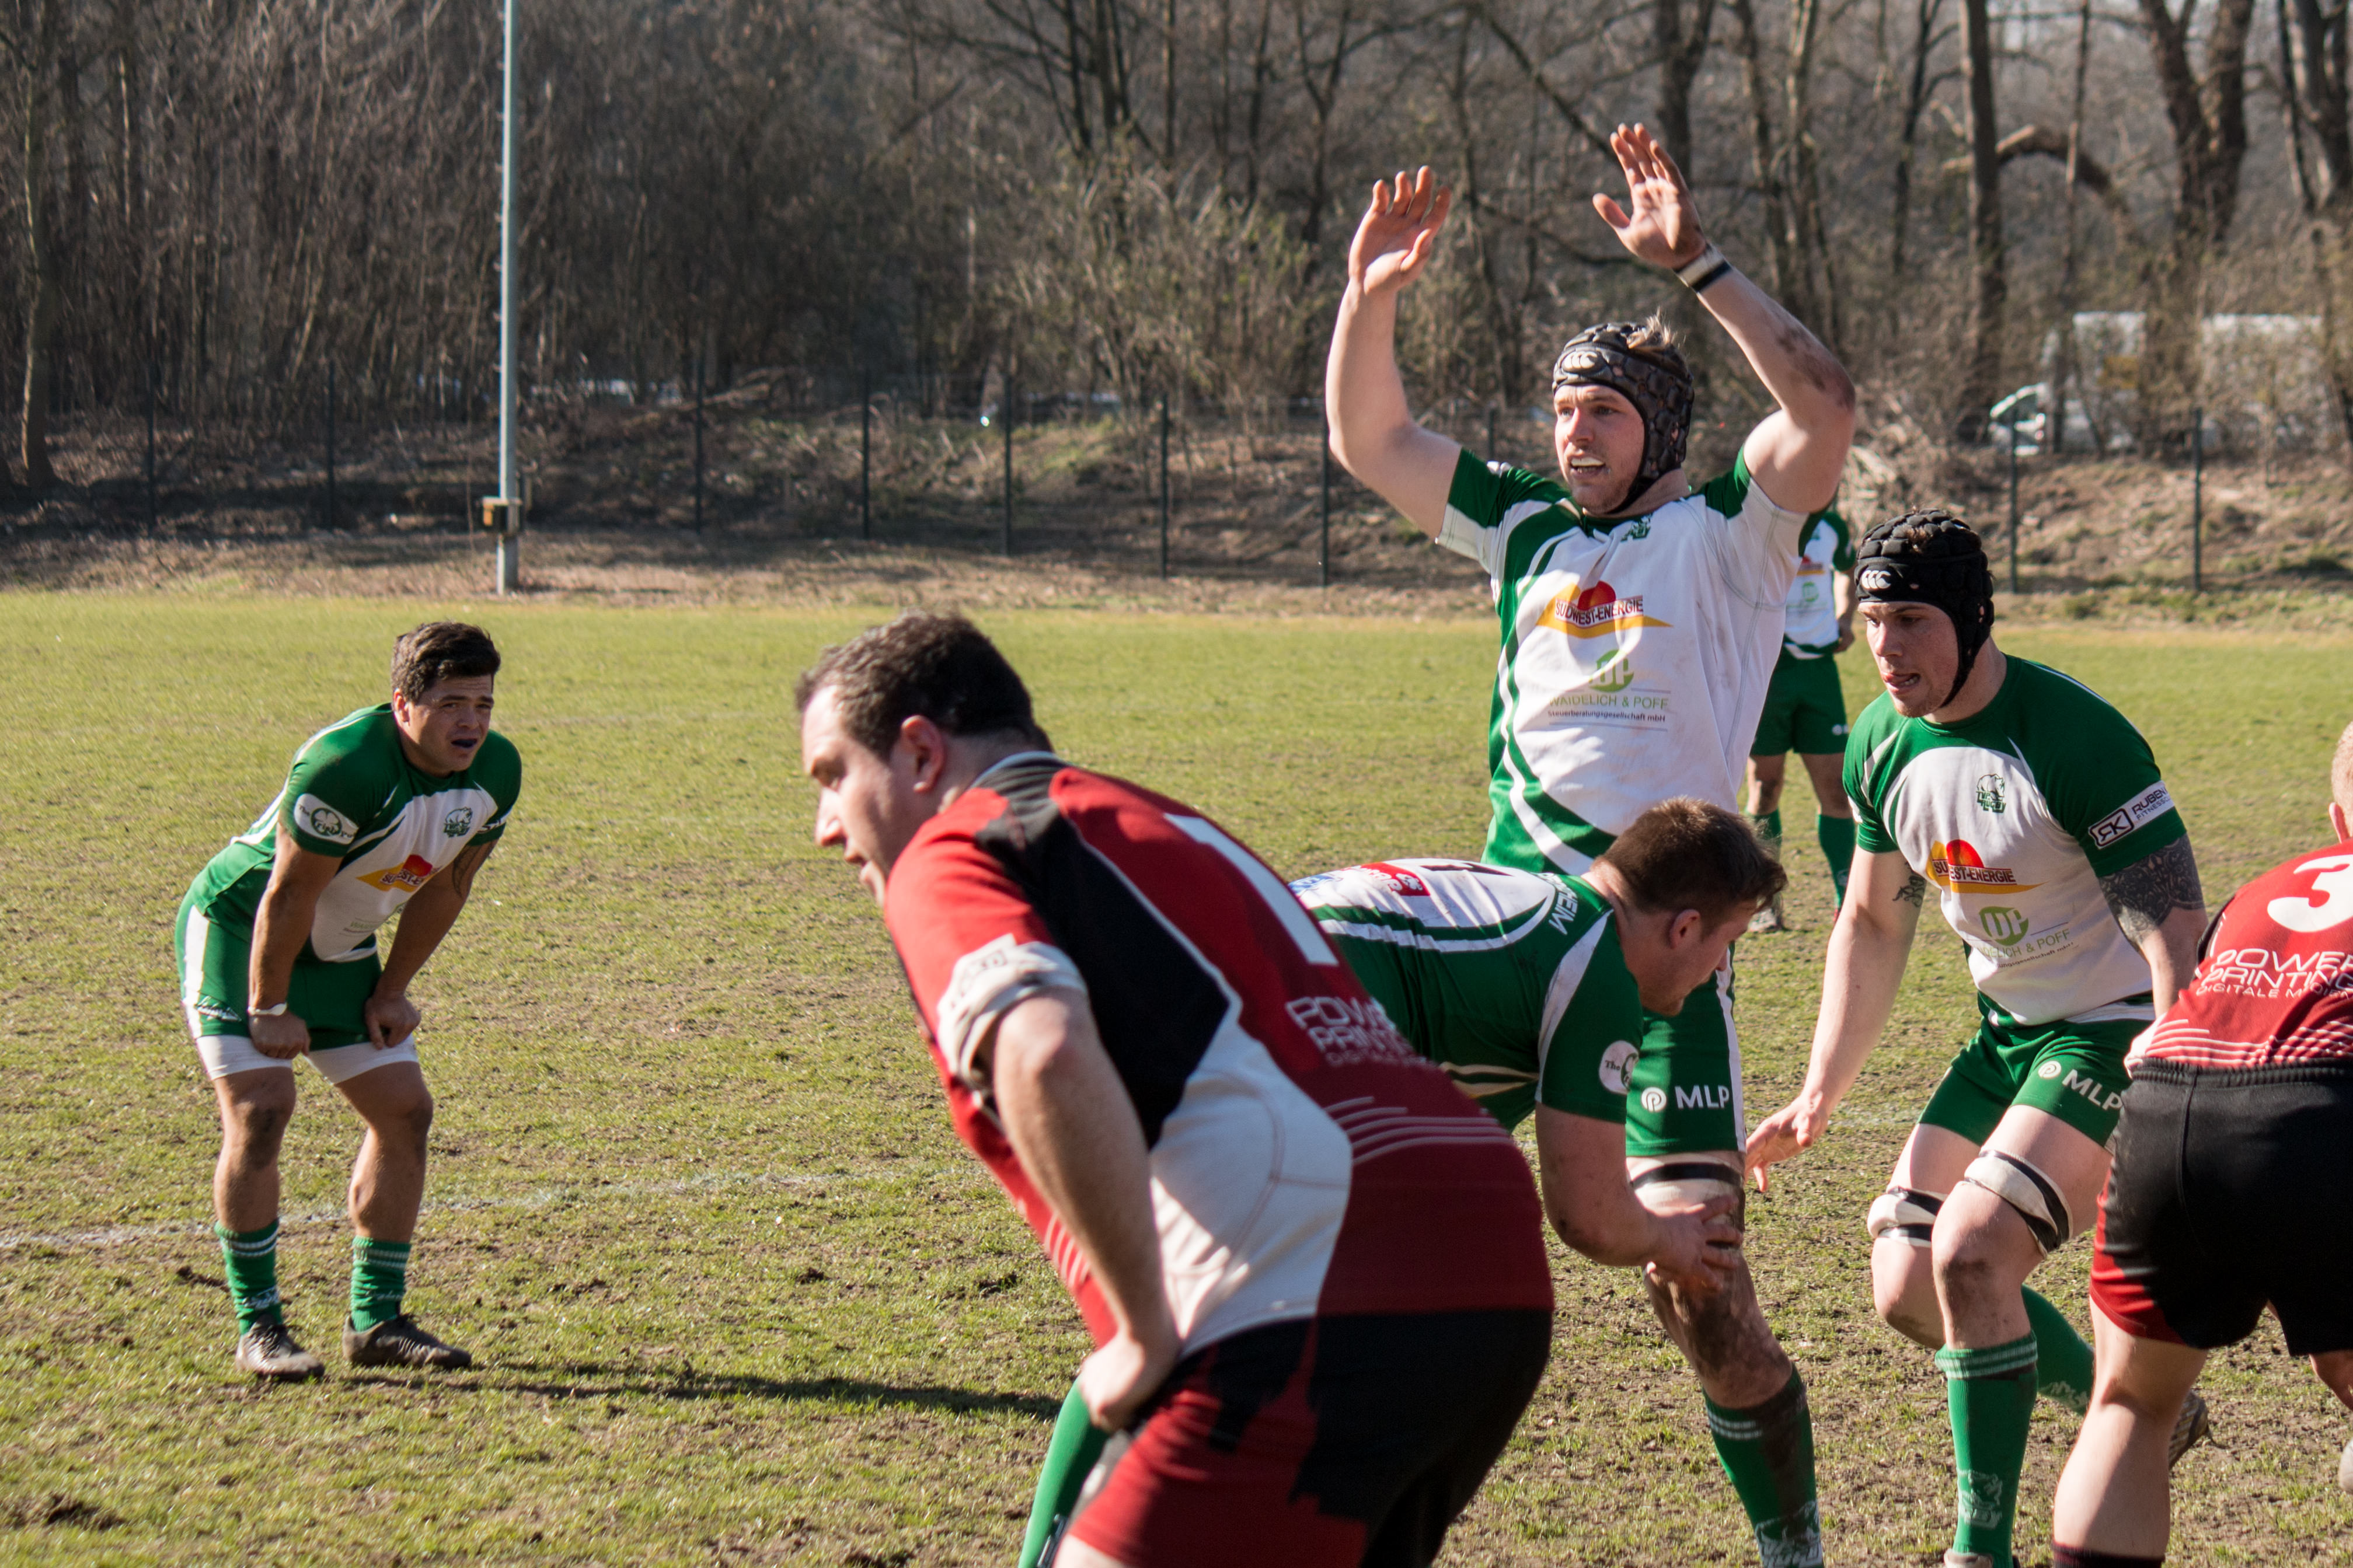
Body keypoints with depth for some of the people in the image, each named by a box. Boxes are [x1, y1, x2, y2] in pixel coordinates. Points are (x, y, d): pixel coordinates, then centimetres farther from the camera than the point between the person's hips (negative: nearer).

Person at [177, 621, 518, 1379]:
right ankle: (258, 1326, -10)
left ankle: (376, 1320, 10)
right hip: (237, 926, -7)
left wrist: (391, 992, 5)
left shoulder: (496, 771, -11)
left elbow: (445, 885, 3)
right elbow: (287, 895, -26)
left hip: (340, 948, 7)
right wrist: (270, 1009, -19)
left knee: (404, 1110, 2)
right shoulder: (344, 767, -34)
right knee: (260, 1108, -18)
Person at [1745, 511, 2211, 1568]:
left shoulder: (2074, 737, -24)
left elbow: (2174, 926, -23)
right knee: (1906, 1286, 3)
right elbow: (1873, 923, 14)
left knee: (1971, 1251, -23)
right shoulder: (1882, 745, 0)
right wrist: (1821, 1093, 9)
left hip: (2121, 1034, -8)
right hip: (2009, 1032, 8)